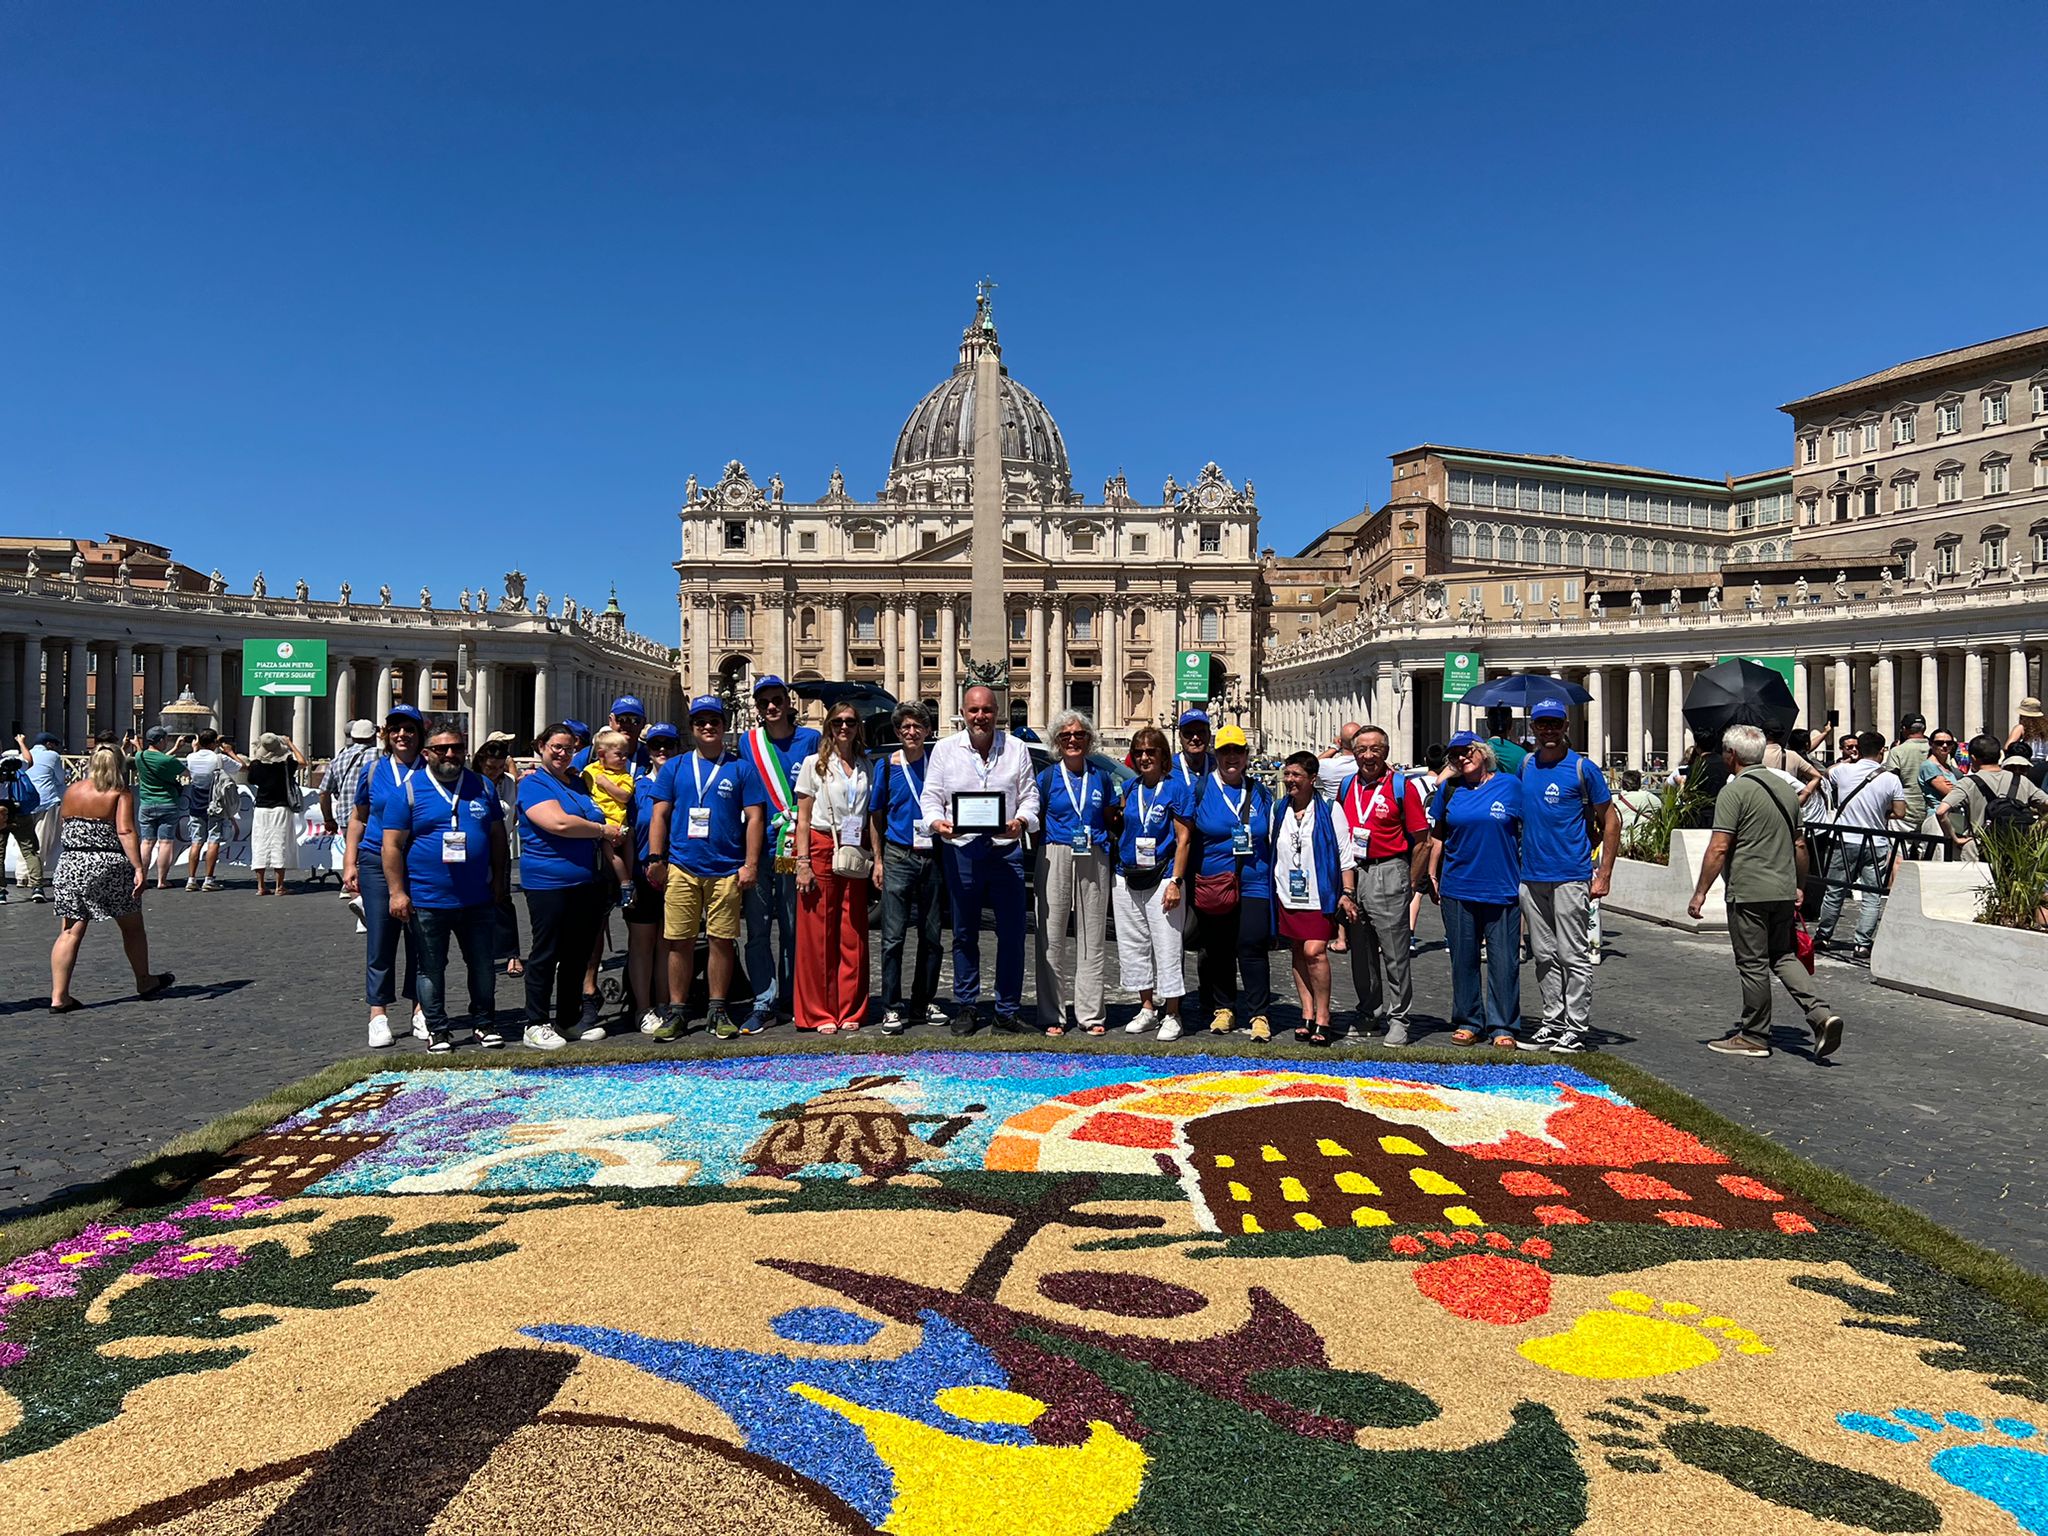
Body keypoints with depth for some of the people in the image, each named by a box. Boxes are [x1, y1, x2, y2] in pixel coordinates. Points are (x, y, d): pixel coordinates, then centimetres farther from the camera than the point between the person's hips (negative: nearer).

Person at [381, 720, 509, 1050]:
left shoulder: (482, 786, 7)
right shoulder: (410, 790, -3)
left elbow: (497, 836, 14)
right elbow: (392, 844, -4)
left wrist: (499, 881, 9)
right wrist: (397, 892, -9)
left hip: (477, 899, 3)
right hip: (427, 901, -3)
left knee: (483, 966, 10)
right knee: (431, 969, 8)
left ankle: (484, 1022, 25)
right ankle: (437, 1029, 21)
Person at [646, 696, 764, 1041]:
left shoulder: (741, 768, 7)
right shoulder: (674, 767, 12)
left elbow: (754, 818, 3)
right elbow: (660, 815, 10)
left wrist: (750, 865, -4)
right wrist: (655, 858, 0)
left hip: (726, 870, -1)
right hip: (681, 868, 1)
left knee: (722, 940, 3)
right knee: (679, 941, 1)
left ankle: (718, 1011, 14)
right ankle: (677, 1012, 10)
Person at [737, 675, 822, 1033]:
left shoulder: (811, 739, 2)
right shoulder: (747, 743, 7)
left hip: (795, 848, -1)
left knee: (793, 929, 7)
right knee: (758, 930, 2)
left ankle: (789, 999, 20)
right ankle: (764, 1003, 8)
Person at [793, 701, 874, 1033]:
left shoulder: (866, 767, 12)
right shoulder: (814, 763, 2)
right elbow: (803, 819, -1)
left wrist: (877, 859, 5)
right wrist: (803, 862, -9)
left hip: (856, 855, 3)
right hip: (821, 849, -3)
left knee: (854, 935, 3)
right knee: (819, 934, -1)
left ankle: (850, 1011, 11)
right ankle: (820, 1014, 7)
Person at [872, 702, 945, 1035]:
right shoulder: (887, 766, 3)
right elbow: (877, 816, 7)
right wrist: (878, 859, 1)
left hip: (933, 857, 2)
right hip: (898, 857, -2)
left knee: (932, 936, 8)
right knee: (894, 936, -4)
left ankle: (924, 1001, 20)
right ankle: (892, 1006, 2)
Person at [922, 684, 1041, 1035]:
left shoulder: (1016, 749, 8)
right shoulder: (945, 749, 8)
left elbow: (1029, 796, 8)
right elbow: (930, 796, 7)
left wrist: (1021, 821, -13)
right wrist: (936, 822, -14)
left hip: (1005, 849, 0)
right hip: (960, 850, 0)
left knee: (1012, 933, 0)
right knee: (964, 933, 8)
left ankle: (1008, 1010, 10)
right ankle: (966, 1006, 19)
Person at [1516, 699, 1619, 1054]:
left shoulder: (1583, 768, -5)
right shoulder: (1525, 765, 10)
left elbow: (1611, 821, -2)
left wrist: (1603, 875, -7)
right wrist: (1516, 865, 13)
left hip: (1571, 877, -5)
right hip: (1531, 876, 5)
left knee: (1574, 956, -1)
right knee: (1544, 956, 11)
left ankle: (1577, 1028, 7)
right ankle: (1553, 1022, 20)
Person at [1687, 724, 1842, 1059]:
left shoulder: (1734, 791, -12)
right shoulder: (1786, 789, 12)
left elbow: (1719, 848, -17)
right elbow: (1800, 845, 17)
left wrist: (1700, 892, -12)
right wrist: (1798, 886, 26)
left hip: (1748, 893, -7)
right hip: (1784, 890, 7)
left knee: (1753, 964, 1)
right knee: (1783, 955, 17)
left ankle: (1754, 1036, 11)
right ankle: (1820, 1014, 1)